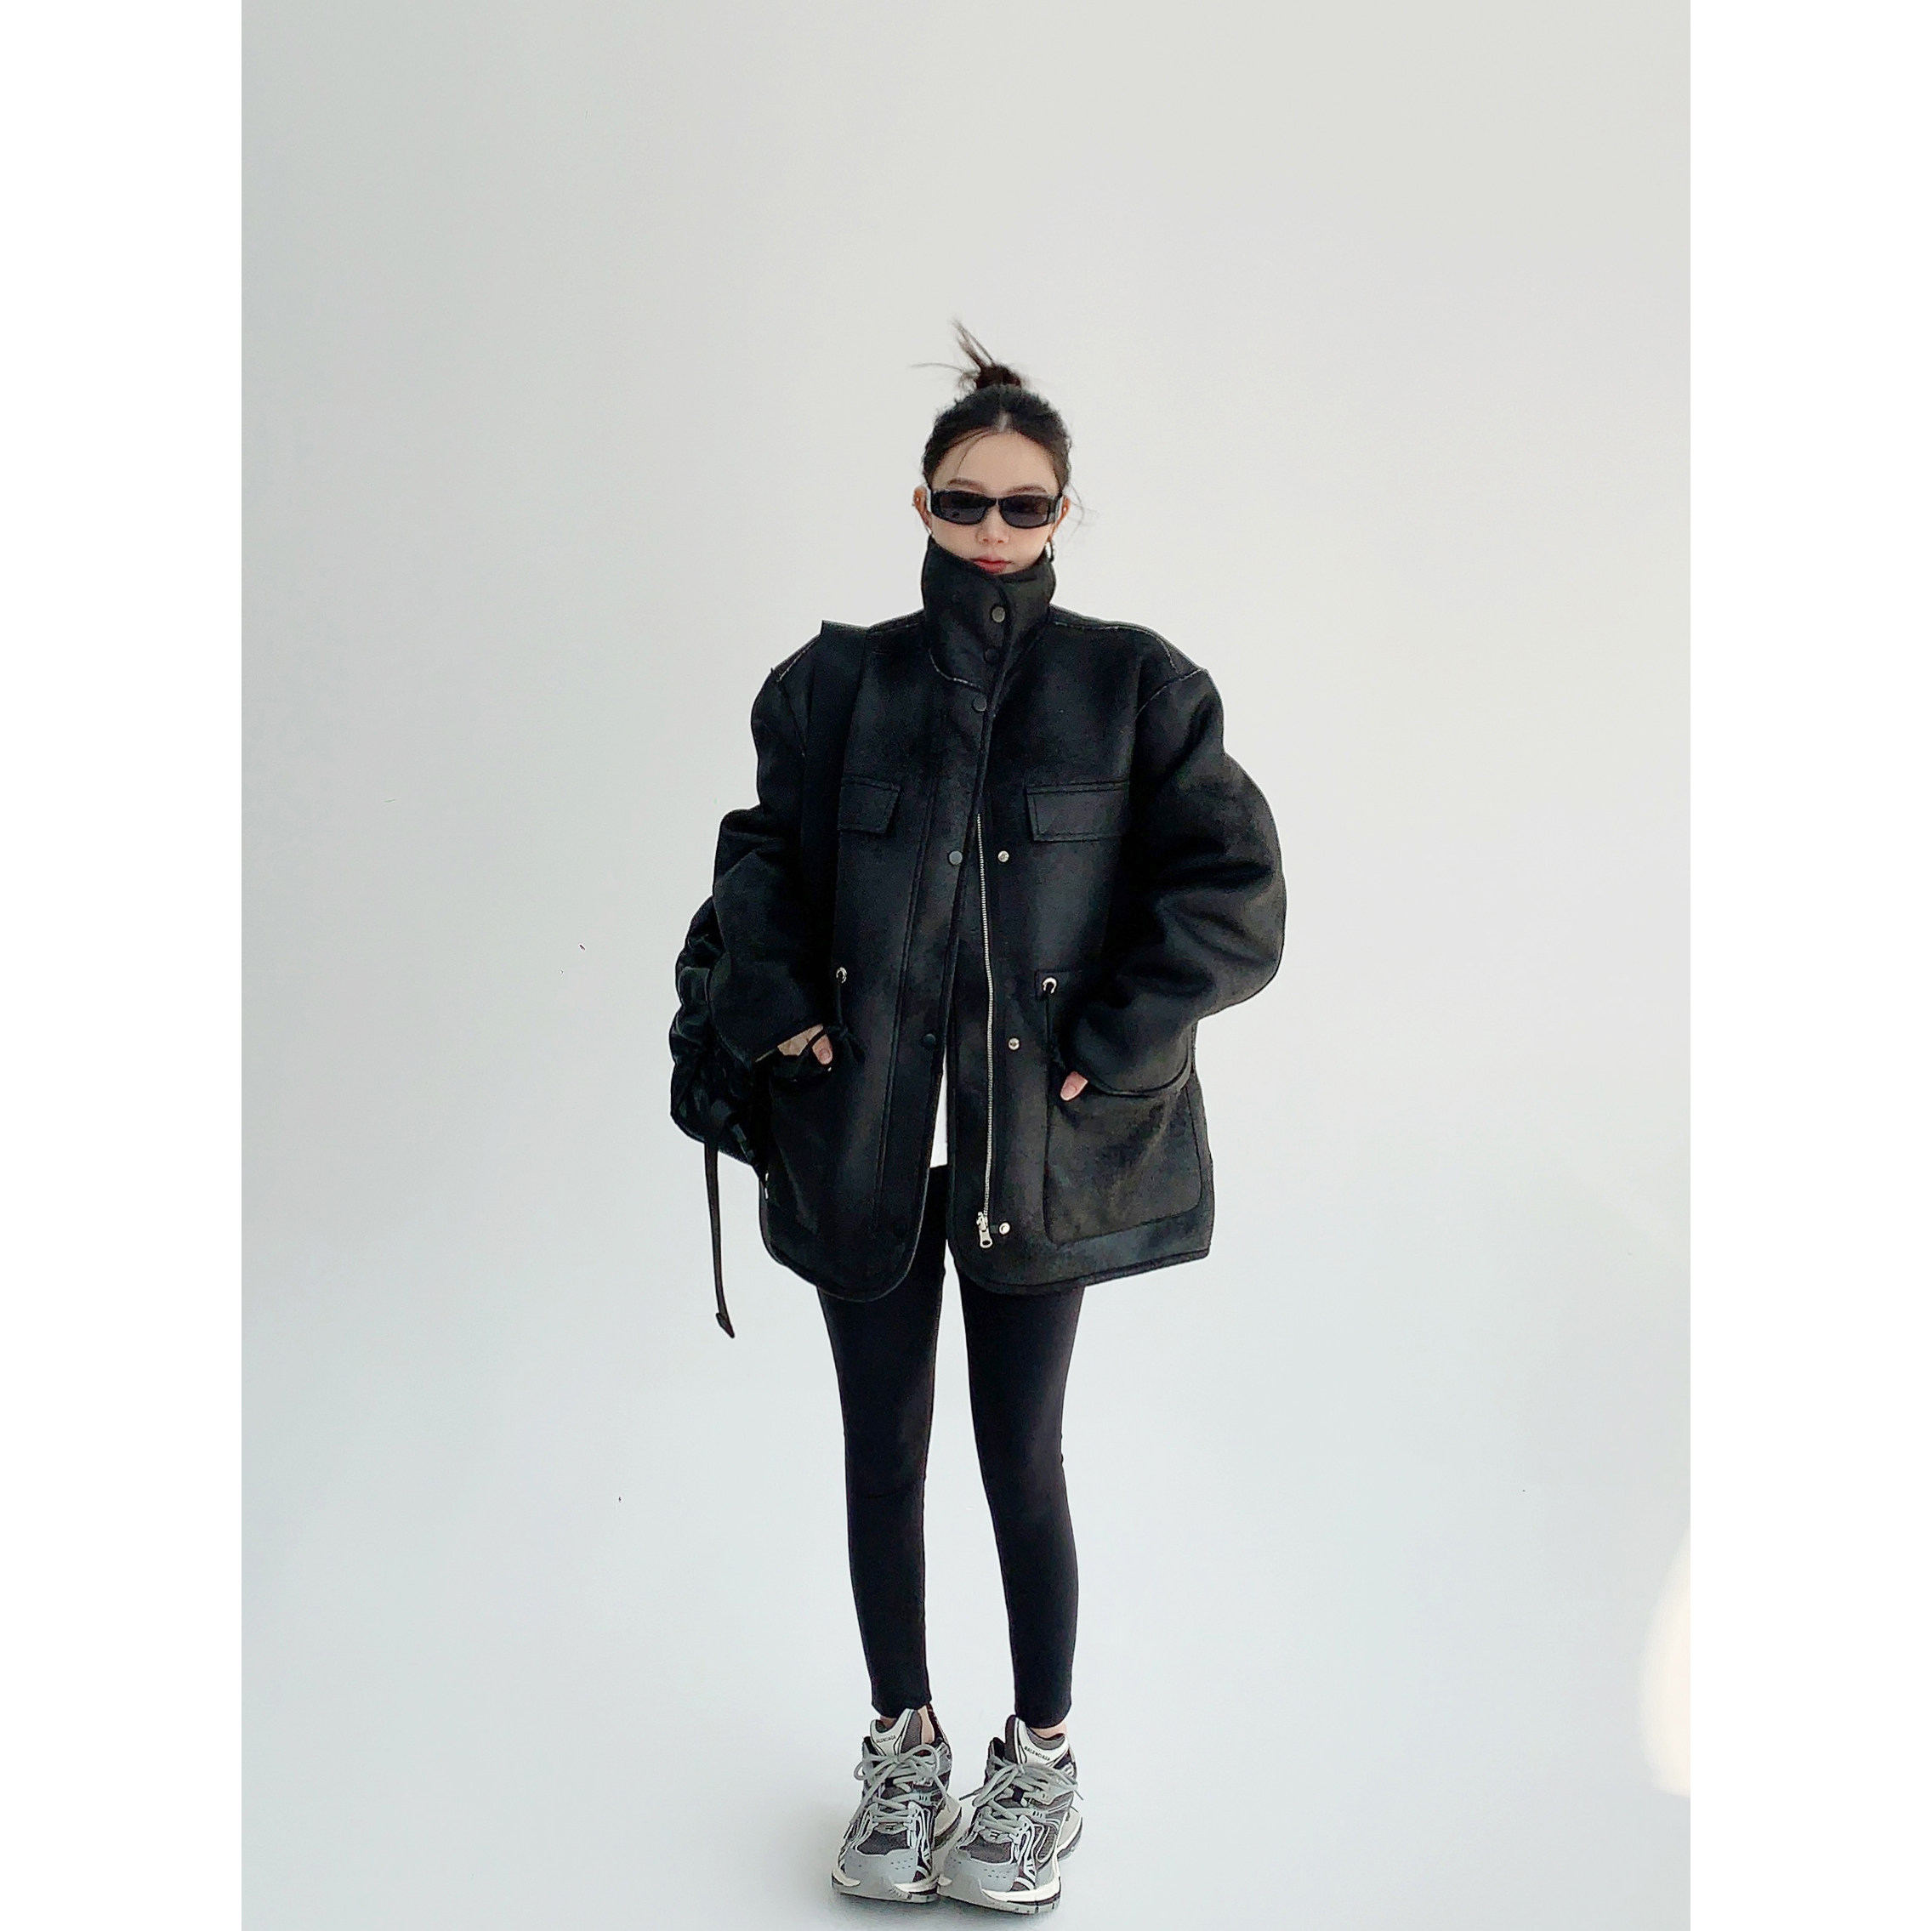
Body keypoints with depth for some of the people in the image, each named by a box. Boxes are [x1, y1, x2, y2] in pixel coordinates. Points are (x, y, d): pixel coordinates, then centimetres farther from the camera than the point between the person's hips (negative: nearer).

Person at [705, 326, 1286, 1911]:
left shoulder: (1134, 687, 0)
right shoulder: (836, 682, 5)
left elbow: (1234, 891, -3)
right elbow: (759, 854, 16)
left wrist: (1109, 1045, -9)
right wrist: (779, 1006, 2)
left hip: (1041, 1146, -2)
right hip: (867, 1139, 2)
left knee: (1022, 1457, 8)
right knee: (884, 1456, 12)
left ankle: (1043, 1762, 30)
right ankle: (906, 1748, 33)